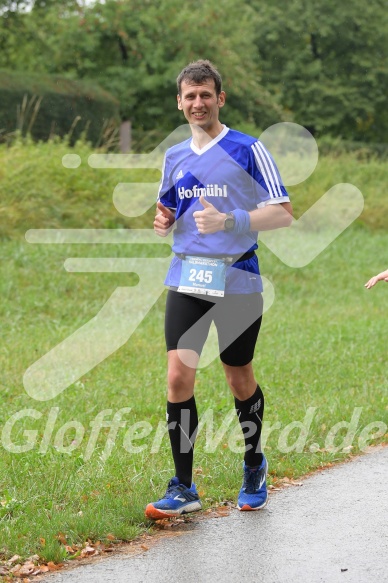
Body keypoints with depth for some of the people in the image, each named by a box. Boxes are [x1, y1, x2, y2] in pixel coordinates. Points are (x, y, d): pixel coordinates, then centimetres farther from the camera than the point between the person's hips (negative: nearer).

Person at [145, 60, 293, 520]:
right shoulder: (174, 157, 12)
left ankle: (254, 469, 33)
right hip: (186, 278, 4)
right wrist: (163, 220, 1)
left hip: (237, 280, -4)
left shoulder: (248, 150, -5)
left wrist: (228, 221, -23)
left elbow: (282, 213, -9)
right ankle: (183, 490, -1)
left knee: (239, 380, 8)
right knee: (178, 376, -9)